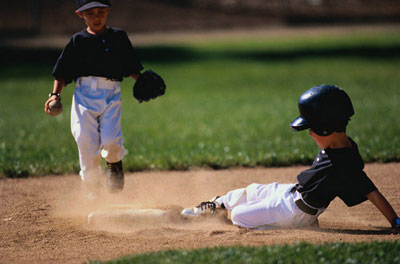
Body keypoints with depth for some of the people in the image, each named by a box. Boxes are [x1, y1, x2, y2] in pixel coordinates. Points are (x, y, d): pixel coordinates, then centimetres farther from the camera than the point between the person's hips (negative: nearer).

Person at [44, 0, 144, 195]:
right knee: (87, 145, -6)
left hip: (111, 94, 0)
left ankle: (114, 164, 16)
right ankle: (91, 190, 10)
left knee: (111, 140, -19)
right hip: (84, 95, 0)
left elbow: (132, 68, 15)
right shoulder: (78, 41, 10)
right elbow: (62, 74, 9)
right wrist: (55, 94, -6)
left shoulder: (118, 37, 12)